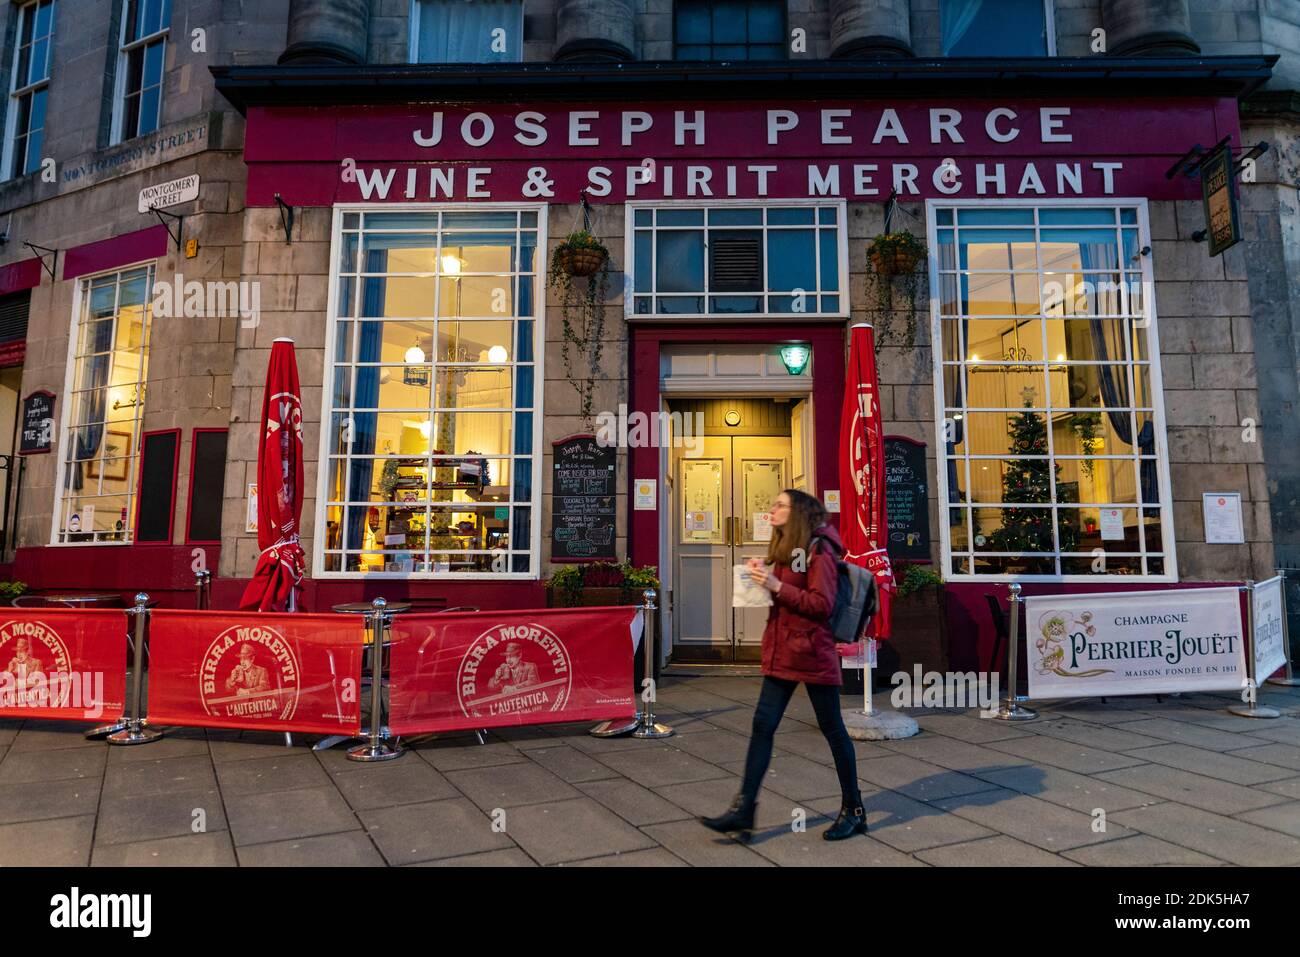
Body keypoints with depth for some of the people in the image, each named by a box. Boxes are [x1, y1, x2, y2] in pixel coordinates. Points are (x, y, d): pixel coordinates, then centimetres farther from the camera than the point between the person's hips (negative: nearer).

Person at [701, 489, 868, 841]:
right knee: (762, 725, 3)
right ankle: (743, 809, 7)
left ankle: (853, 810, 22)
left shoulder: (819, 549, -11)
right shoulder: (785, 549, 15)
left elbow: (822, 604, -18)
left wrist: (777, 586, -21)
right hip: (781, 652, 8)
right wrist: (762, 576, 1)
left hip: (813, 653, -8)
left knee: (832, 729, 6)